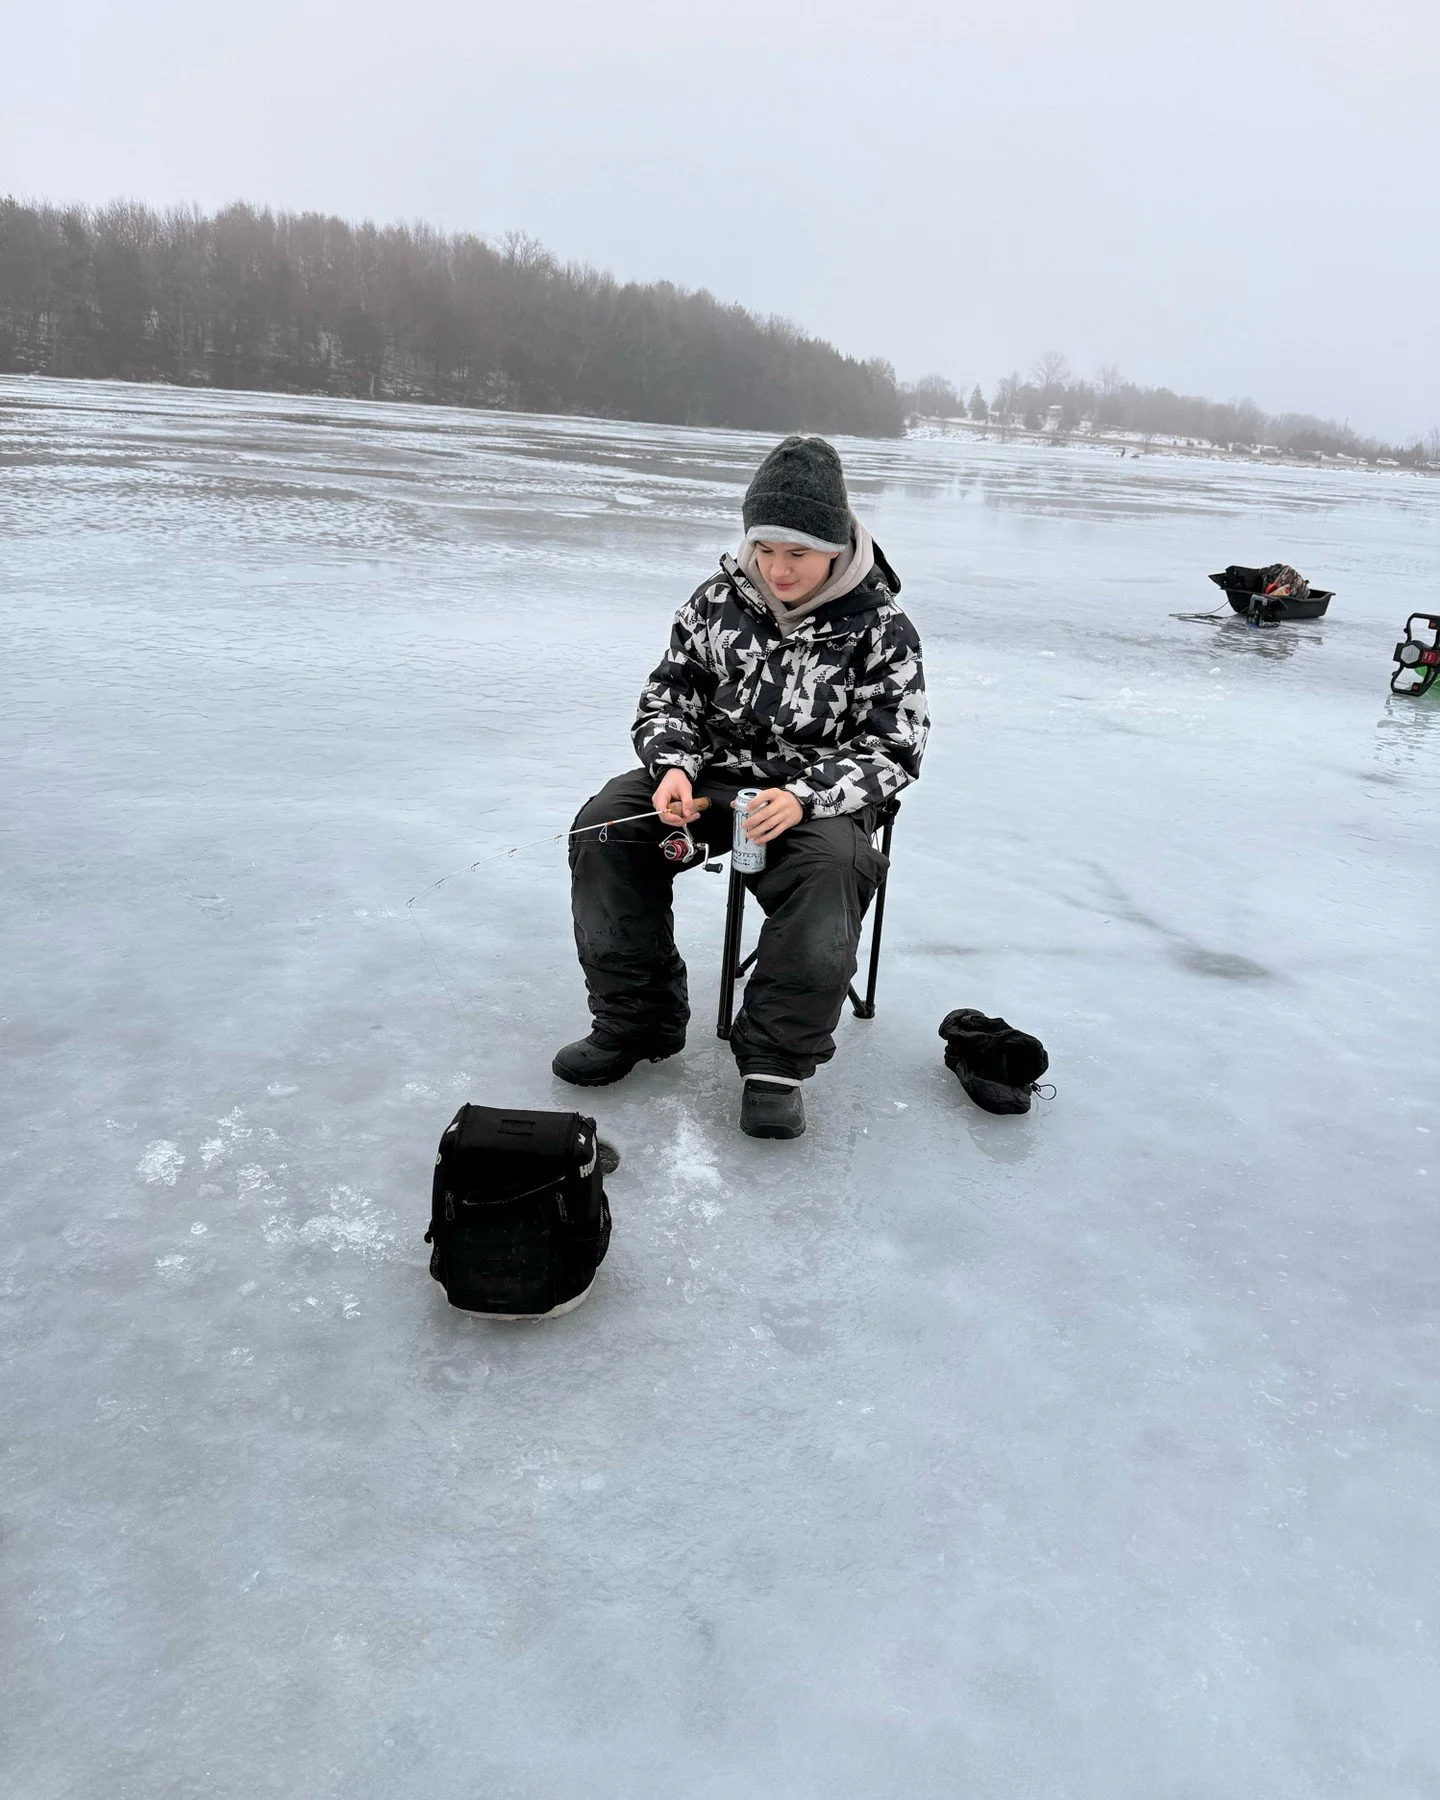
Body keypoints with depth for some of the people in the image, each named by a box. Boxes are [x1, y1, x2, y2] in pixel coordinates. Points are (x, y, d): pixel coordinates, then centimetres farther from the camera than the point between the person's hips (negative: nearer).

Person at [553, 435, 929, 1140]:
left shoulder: (878, 627, -9)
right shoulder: (719, 600, 1)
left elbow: (895, 748, -10)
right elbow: (668, 695, 8)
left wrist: (805, 797, -26)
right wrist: (672, 768, -15)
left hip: (818, 798, -3)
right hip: (714, 776, 4)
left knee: (831, 867, -36)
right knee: (605, 825, -18)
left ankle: (776, 1060, -21)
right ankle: (636, 1021, -6)